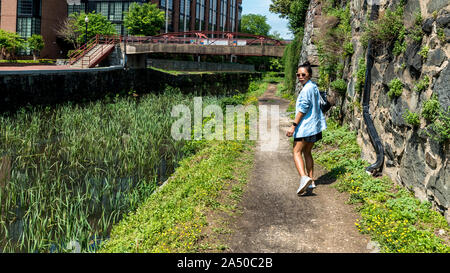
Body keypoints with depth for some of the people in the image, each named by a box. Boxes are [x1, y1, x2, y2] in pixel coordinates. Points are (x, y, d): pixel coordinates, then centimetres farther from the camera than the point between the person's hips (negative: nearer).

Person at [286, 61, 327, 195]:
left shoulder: (307, 89, -14)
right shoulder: (314, 87, 16)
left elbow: (303, 109, -19)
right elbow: (321, 104, 23)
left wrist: (293, 126, -20)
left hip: (305, 126, -10)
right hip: (314, 126, 10)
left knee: (297, 152, -9)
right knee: (307, 153, 17)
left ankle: (304, 177, -27)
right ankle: (311, 181, 19)